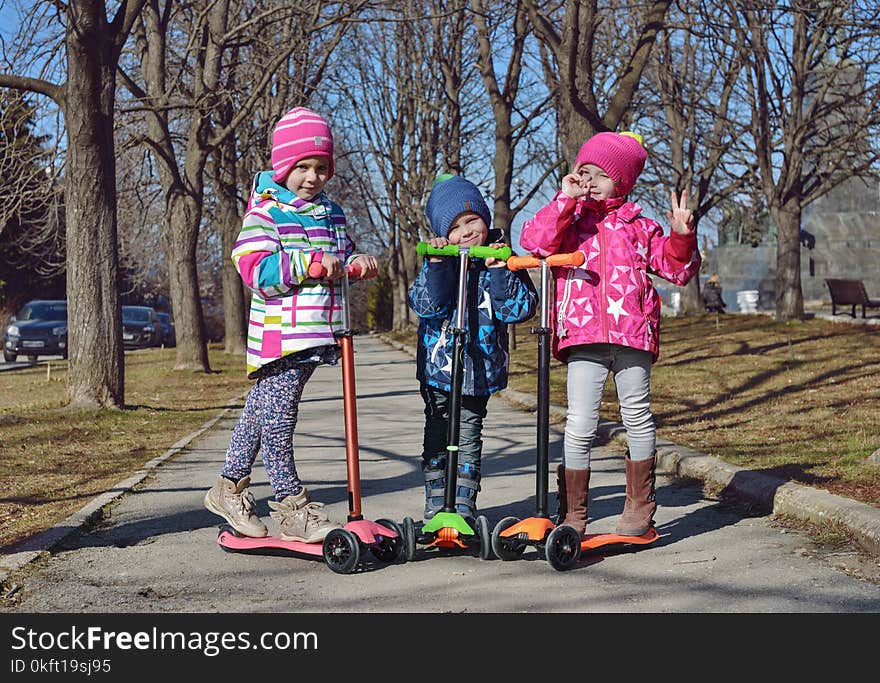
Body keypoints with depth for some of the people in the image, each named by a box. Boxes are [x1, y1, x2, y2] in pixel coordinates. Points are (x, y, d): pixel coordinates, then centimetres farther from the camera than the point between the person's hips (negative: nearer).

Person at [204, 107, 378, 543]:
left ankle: (230, 487, 26)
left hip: (315, 334, 7)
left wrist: (356, 261, 5)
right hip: (280, 334, -7)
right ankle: (291, 508, 4)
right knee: (277, 419, -3)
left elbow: (341, 254, 29)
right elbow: (254, 268, -17)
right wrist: (310, 262, -23)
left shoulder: (330, 212, 16)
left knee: (259, 411, 15)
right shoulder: (266, 210, -6)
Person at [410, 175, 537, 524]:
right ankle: (435, 509, 18)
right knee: (437, 440, 9)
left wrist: (499, 271, -21)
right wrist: (437, 264, -27)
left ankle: (464, 509, 17)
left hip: (480, 370, 0)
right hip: (438, 366, 1)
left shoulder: (501, 259, -2)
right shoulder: (438, 261, -3)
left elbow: (520, 309, -12)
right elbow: (426, 305, -17)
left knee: (468, 442, 7)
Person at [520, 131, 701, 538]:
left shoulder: (638, 226, 14)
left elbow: (677, 270, 13)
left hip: (631, 334, 1)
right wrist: (566, 199, -11)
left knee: (637, 416, 9)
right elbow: (534, 241, -9)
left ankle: (639, 507, 22)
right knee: (580, 424, -5)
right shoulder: (568, 219, 12)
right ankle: (573, 514, 5)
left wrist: (681, 236, -6)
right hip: (582, 338, -1)